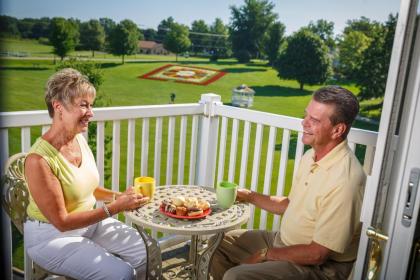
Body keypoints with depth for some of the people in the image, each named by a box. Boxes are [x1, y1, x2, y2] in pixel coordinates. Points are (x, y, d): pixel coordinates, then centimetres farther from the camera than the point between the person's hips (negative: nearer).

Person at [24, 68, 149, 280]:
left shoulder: (80, 139, -5)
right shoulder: (39, 160, -27)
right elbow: (61, 222, -23)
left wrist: (117, 196, -7)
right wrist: (115, 207, -27)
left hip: (91, 221, 7)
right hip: (53, 235, -7)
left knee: (148, 253, 0)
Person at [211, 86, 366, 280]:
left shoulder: (344, 180, -29)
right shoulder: (311, 156, 0)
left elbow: (317, 254, -25)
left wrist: (266, 254, -14)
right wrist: (250, 196, 2)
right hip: (284, 240, 9)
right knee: (220, 242, 12)